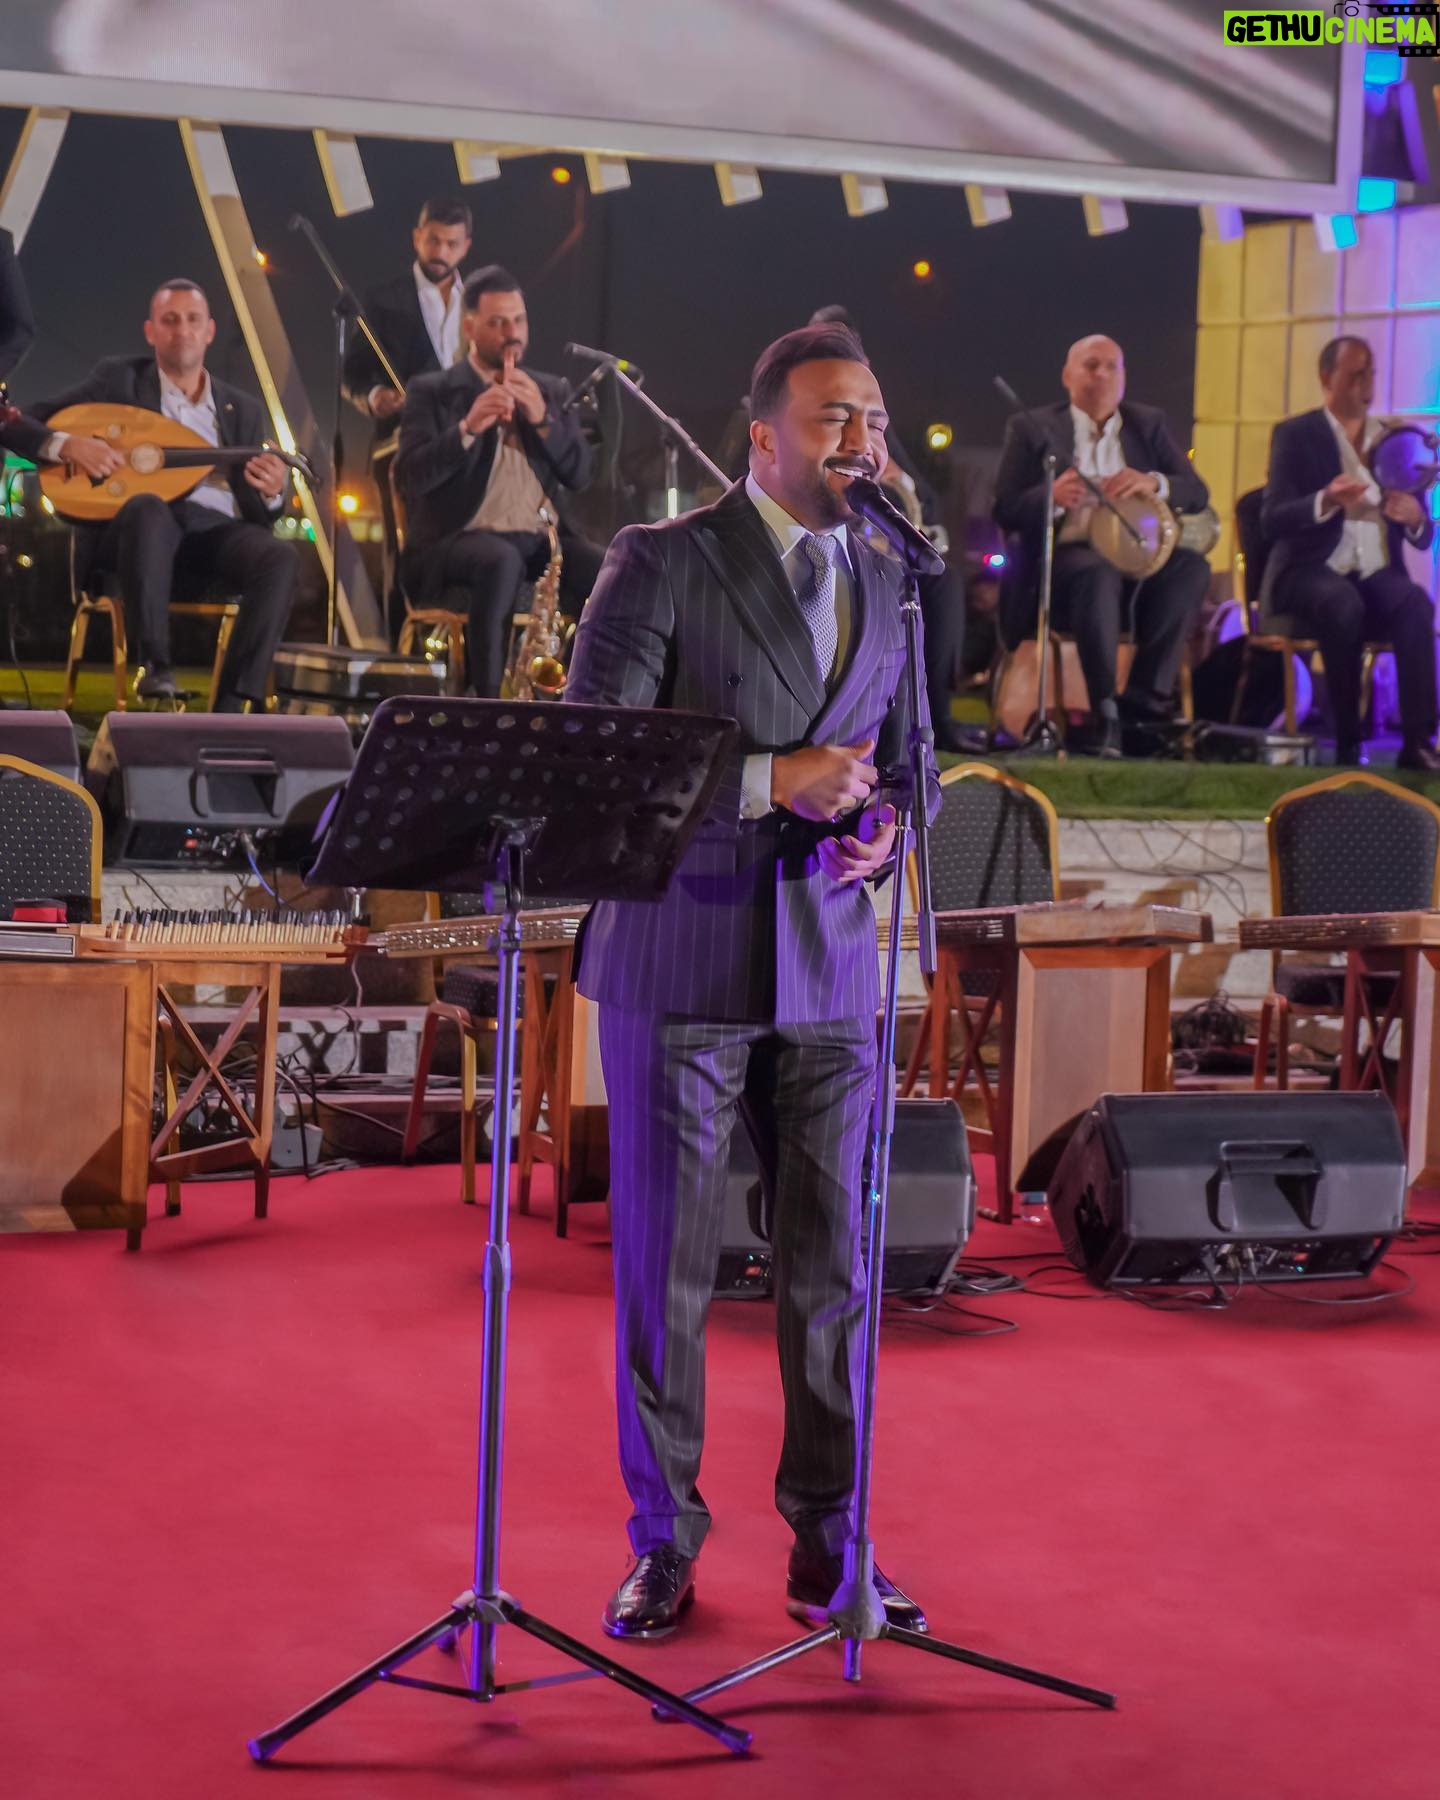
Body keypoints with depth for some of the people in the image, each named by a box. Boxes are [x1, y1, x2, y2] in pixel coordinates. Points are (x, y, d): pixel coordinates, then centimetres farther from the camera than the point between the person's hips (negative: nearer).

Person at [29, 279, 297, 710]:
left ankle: (231, 706, -34)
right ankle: (154, 666, -36)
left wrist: (272, 493, -8)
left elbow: (256, 512, 17)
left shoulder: (243, 410, 20)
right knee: (149, 508, -39)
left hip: (217, 532, 3)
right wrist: (68, 445, -13)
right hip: (135, 527, -3)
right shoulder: (117, 379, 12)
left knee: (281, 558, -30)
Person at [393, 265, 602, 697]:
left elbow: (579, 474, 9)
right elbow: (409, 478, -7)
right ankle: (489, 700, -36)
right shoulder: (431, 392, 8)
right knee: (502, 560, -39)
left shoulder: (552, 391, 20)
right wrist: (467, 428, -20)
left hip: (541, 540, 4)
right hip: (459, 539, -4)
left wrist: (541, 417, -7)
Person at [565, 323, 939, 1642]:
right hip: (681, 961, -4)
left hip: (830, 966, 4)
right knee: (663, 1268, 4)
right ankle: (664, 1541, 16)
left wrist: (881, 828, -5)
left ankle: (829, 1543, 18)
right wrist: (768, 782, -19)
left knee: (833, 1268, 6)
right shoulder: (662, 560, -4)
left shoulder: (888, 584, 12)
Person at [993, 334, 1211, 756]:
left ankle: (1145, 701, -26)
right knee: (1100, 572, -38)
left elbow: (1198, 494, 8)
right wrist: (1053, 496, -21)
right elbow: (1005, 511, 1)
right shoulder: (1032, 428, 9)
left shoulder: (1148, 424, 18)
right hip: (1063, 558, -3)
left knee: (1191, 566, -28)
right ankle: (1105, 713, -38)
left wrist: (1152, 481, -15)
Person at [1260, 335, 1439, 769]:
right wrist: (1325, 501, -26)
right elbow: (1271, 520, -7)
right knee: (1345, 605, -38)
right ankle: (1347, 743, -29)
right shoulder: (1295, 435, 5)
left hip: (1377, 575, 3)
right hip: (1311, 573, -3)